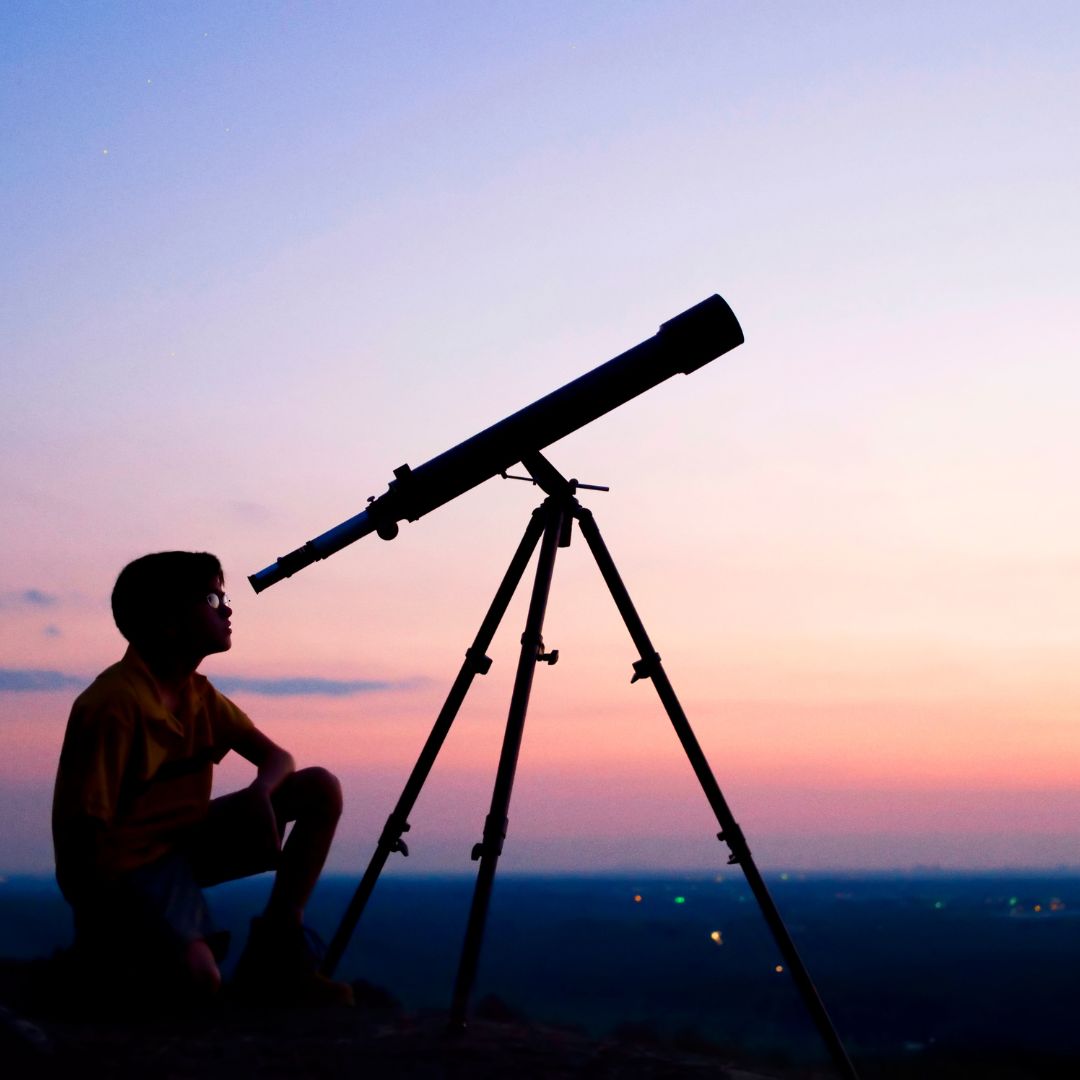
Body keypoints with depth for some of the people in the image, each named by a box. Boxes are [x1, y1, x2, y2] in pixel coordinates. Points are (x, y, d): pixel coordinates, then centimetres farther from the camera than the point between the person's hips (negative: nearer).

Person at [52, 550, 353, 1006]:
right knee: (198, 978, -35)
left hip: (184, 840, 9)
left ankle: (275, 953, 1)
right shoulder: (113, 703, -22)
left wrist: (260, 791, -16)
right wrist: (106, 926, -21)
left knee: (321, 790, -4)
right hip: (126, 866, -8)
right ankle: (99, 956, -1)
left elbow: (276, 757, 7)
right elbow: (85, 833, -23)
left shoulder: (199, 695, 3)